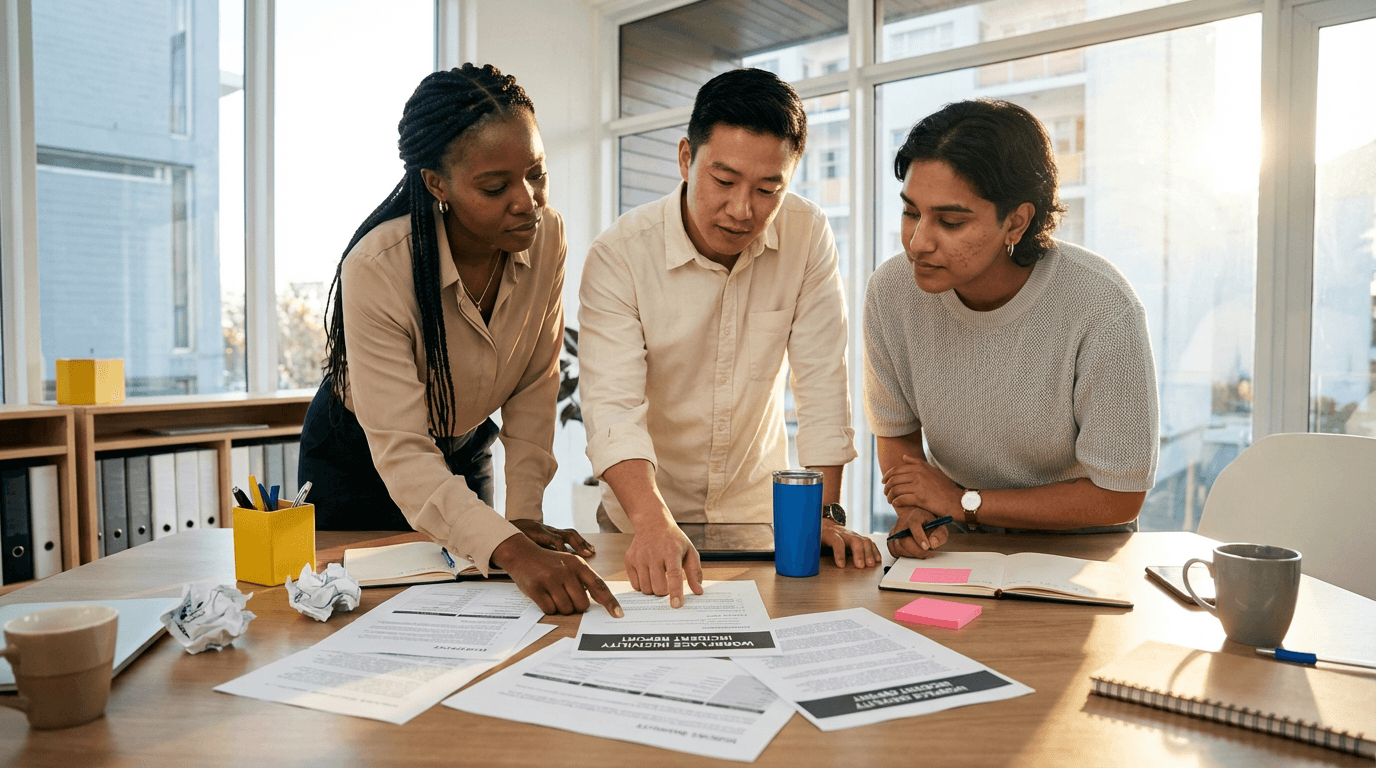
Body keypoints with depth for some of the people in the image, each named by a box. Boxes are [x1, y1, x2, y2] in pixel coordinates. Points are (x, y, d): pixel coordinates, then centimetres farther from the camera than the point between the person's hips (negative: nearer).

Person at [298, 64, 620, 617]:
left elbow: (535, 385, -12)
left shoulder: (546, 236, -20)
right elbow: (401, 453, -38)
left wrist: (523, 513, -16)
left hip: (464, 447, 4)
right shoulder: (376, 269, -34)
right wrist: (511, 550, -50)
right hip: (360, 454, -4)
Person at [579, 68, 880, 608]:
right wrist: (653, 523, -39)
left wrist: (824, 513, -14)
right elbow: (612, 405, -24)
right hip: (646, 519, 0)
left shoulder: (808, 236, -10)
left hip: (760, 514, 1)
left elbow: (822, 379, -7)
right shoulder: (619, 255, -16)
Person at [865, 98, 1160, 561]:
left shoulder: (1105, 310, -23)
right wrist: (912, 510, -16)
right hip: (954, 545, 0)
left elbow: (1118, 498, -15)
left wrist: (963, 502, -14)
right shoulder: (890, 292, -12)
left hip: (1076, 547, 0)